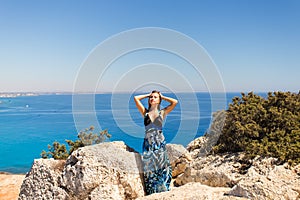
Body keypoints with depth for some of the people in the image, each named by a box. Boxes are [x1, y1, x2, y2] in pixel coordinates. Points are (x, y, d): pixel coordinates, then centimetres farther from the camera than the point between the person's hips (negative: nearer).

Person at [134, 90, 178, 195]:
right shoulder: (145, 112, 8)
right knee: (149, 169, 3)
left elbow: (175, 102, -3)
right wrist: (148, 95, 13)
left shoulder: (162, 112, 6)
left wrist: (162, 97, 8)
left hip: (160, 143, -1)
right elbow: (136, 98, 3)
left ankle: (163, 191, 9)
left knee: (161, 168, 0)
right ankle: (151, 193, 12)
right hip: (148, 144, 1)